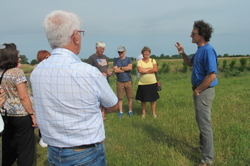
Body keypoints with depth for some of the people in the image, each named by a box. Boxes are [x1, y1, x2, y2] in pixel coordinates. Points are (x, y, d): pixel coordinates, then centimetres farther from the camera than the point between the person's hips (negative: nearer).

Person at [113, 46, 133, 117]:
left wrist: (120, 68, -6)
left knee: (130, 97, 4)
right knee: (120, 98, 3)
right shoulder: (116, 60, 6)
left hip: (128, 81, 0)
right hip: (119, 81, 0)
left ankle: (130, 111, 18)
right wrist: (125, 69, -6)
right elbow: (115, 70, -8)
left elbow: (130, 67, -11)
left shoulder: (128, 59, 5)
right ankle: (120, 111, 14)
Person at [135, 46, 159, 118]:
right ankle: (143, 113, 21)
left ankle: (153, 113, 20)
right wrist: (150, 69, -9)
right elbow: (140, 70, -16)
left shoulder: (152, 60, 6)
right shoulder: (140, 61, 1)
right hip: (142, 83, -1)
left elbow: (156, 69, -8)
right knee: (143, 99, 5)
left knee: (153, 99, 6)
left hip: (152, 83, 1)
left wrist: (145, 70, -10)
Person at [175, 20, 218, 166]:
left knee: (205, 124, -2)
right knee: (201, 121, 22)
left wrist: (197, 90, -18)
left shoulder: (208, 50, -20)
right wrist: (183, 53, 7)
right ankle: (203, 147, 40)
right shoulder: (200, 50, 10)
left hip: (204, 92, -10)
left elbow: (212, 74, -27)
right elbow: (191, 63, 25)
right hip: (200, 91, 10)